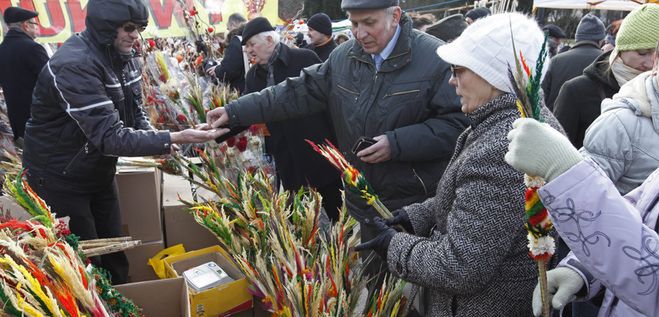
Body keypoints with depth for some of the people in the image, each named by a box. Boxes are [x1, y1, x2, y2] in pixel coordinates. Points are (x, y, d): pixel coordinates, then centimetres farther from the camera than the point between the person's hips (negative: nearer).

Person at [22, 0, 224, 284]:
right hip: (60, 179, -7)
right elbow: (109, 136, -34)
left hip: (100, 172, 7)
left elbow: (135, 114, 5)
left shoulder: (124, 58, -1)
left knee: (115, 258, 12)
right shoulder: (74, 65, -28)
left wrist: (161, 149, -14)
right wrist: (173, 139, -40)